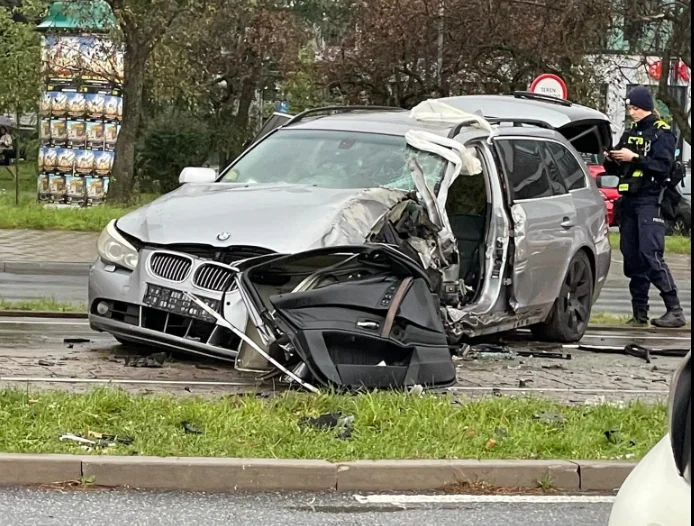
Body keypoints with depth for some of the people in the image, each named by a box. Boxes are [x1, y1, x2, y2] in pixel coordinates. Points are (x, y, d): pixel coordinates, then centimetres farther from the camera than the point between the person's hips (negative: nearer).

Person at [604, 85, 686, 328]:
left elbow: (663, 166, -15)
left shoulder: (662, 133, -3)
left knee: (651, 256, -16)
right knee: (632, 259, 5)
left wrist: (634, 158, -20)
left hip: (649, 201, -7)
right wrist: (611, 161, 1)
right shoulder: (631, 133, 18)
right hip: (629, 201, 7)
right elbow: (618, 169, 22)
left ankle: (675, 310, -16)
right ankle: (640, 313, 10)